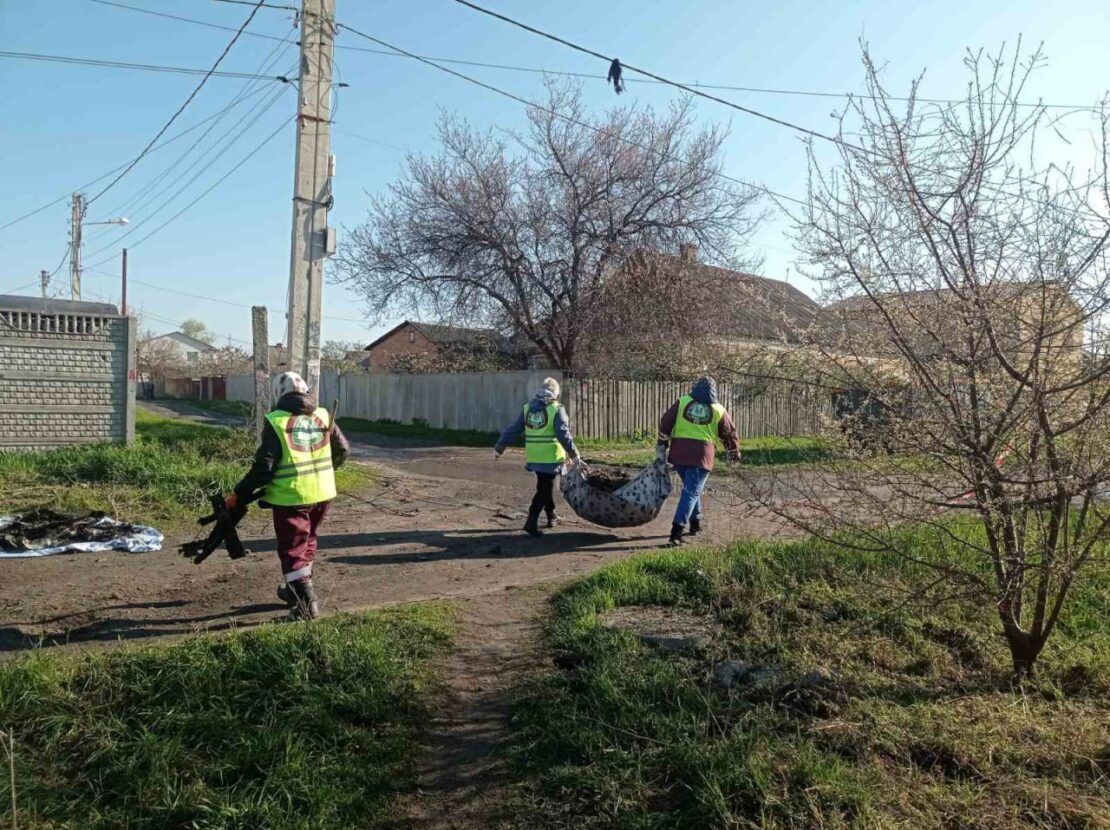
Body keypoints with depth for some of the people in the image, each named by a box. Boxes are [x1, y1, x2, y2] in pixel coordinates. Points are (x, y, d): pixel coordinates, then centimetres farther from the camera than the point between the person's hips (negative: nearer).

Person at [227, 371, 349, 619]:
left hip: (291, 496, -5)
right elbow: (343, 450, 9)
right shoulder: (322, 415, 3)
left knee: (293, 548, 7)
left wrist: (239, 494, -4)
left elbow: (264, 466, -14)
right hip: (322, 493, 5)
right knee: (308, 541, 23)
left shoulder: (276, 421, -12)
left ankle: (306, 601, 2)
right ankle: (297, 588, 38)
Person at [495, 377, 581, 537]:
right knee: (544, 490, -2)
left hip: (534, 458, 6)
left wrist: (499, 448, 15)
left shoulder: (527, 409, 8)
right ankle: (532, 522, -10)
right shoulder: (556, 410, -8)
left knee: (546, 486, 23)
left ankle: (551, 515, 34)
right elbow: (563, 434, -15)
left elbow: (512, 430, 9)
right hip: (551, 458, -6)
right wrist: (574, 455, -10)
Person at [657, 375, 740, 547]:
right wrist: (734, 452, 33)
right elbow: (729, 434, 17)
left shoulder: (682, 402, 9)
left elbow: (665, 423, 4)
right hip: (701, 455, -3)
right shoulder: (718, 410, 9)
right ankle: (677, 529, -14)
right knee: (691, 492, -3)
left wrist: (662, 445, 12)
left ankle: (696, 523, 31)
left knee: (691, 488, 23)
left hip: (678, 452, 3)